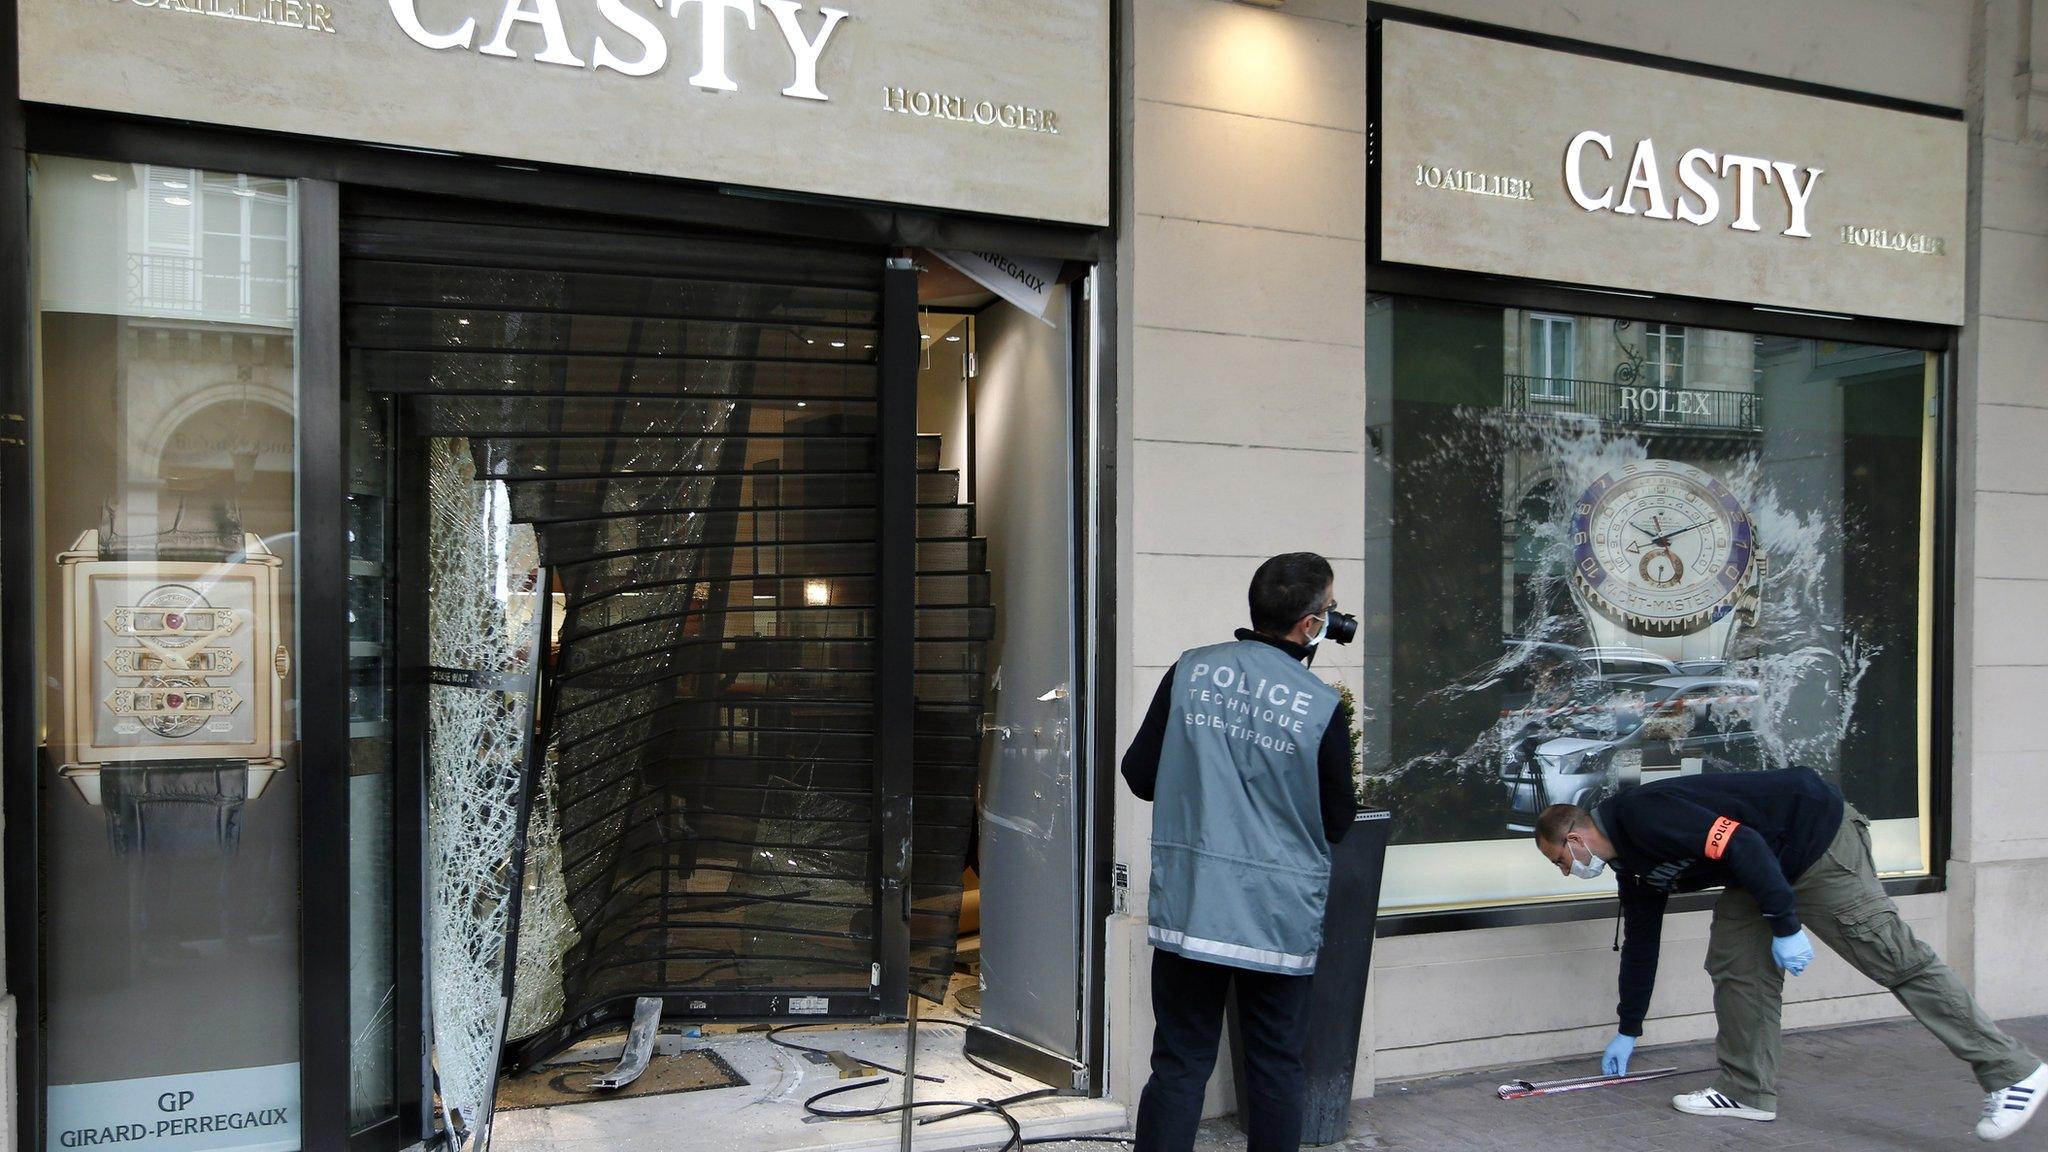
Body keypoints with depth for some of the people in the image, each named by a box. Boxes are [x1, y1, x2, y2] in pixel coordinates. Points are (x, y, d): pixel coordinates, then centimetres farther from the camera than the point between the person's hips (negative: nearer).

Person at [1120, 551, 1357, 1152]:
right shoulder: (1322, 707, -10)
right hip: (1279, 919, -2)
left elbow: (1140, 775, 2)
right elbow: (1336, 823, -1)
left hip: (1187, 910, 2)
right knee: (1276, 1068, 13)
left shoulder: (1190, 671, -3)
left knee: (1179, 1064, 9)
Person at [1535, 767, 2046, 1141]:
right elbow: (1639, 946, 20)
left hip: (1815, 835, -10)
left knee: (1891, 956, -8)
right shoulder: (1634, 865, 10)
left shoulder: (1643, 815, -22)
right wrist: (1627, 1032, 27)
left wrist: (1785, 924, -24)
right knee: (1737, 963, 5)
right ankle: (1748, 1092, 12)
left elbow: (1741, 843, -29)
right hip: (1771, 862, 10)